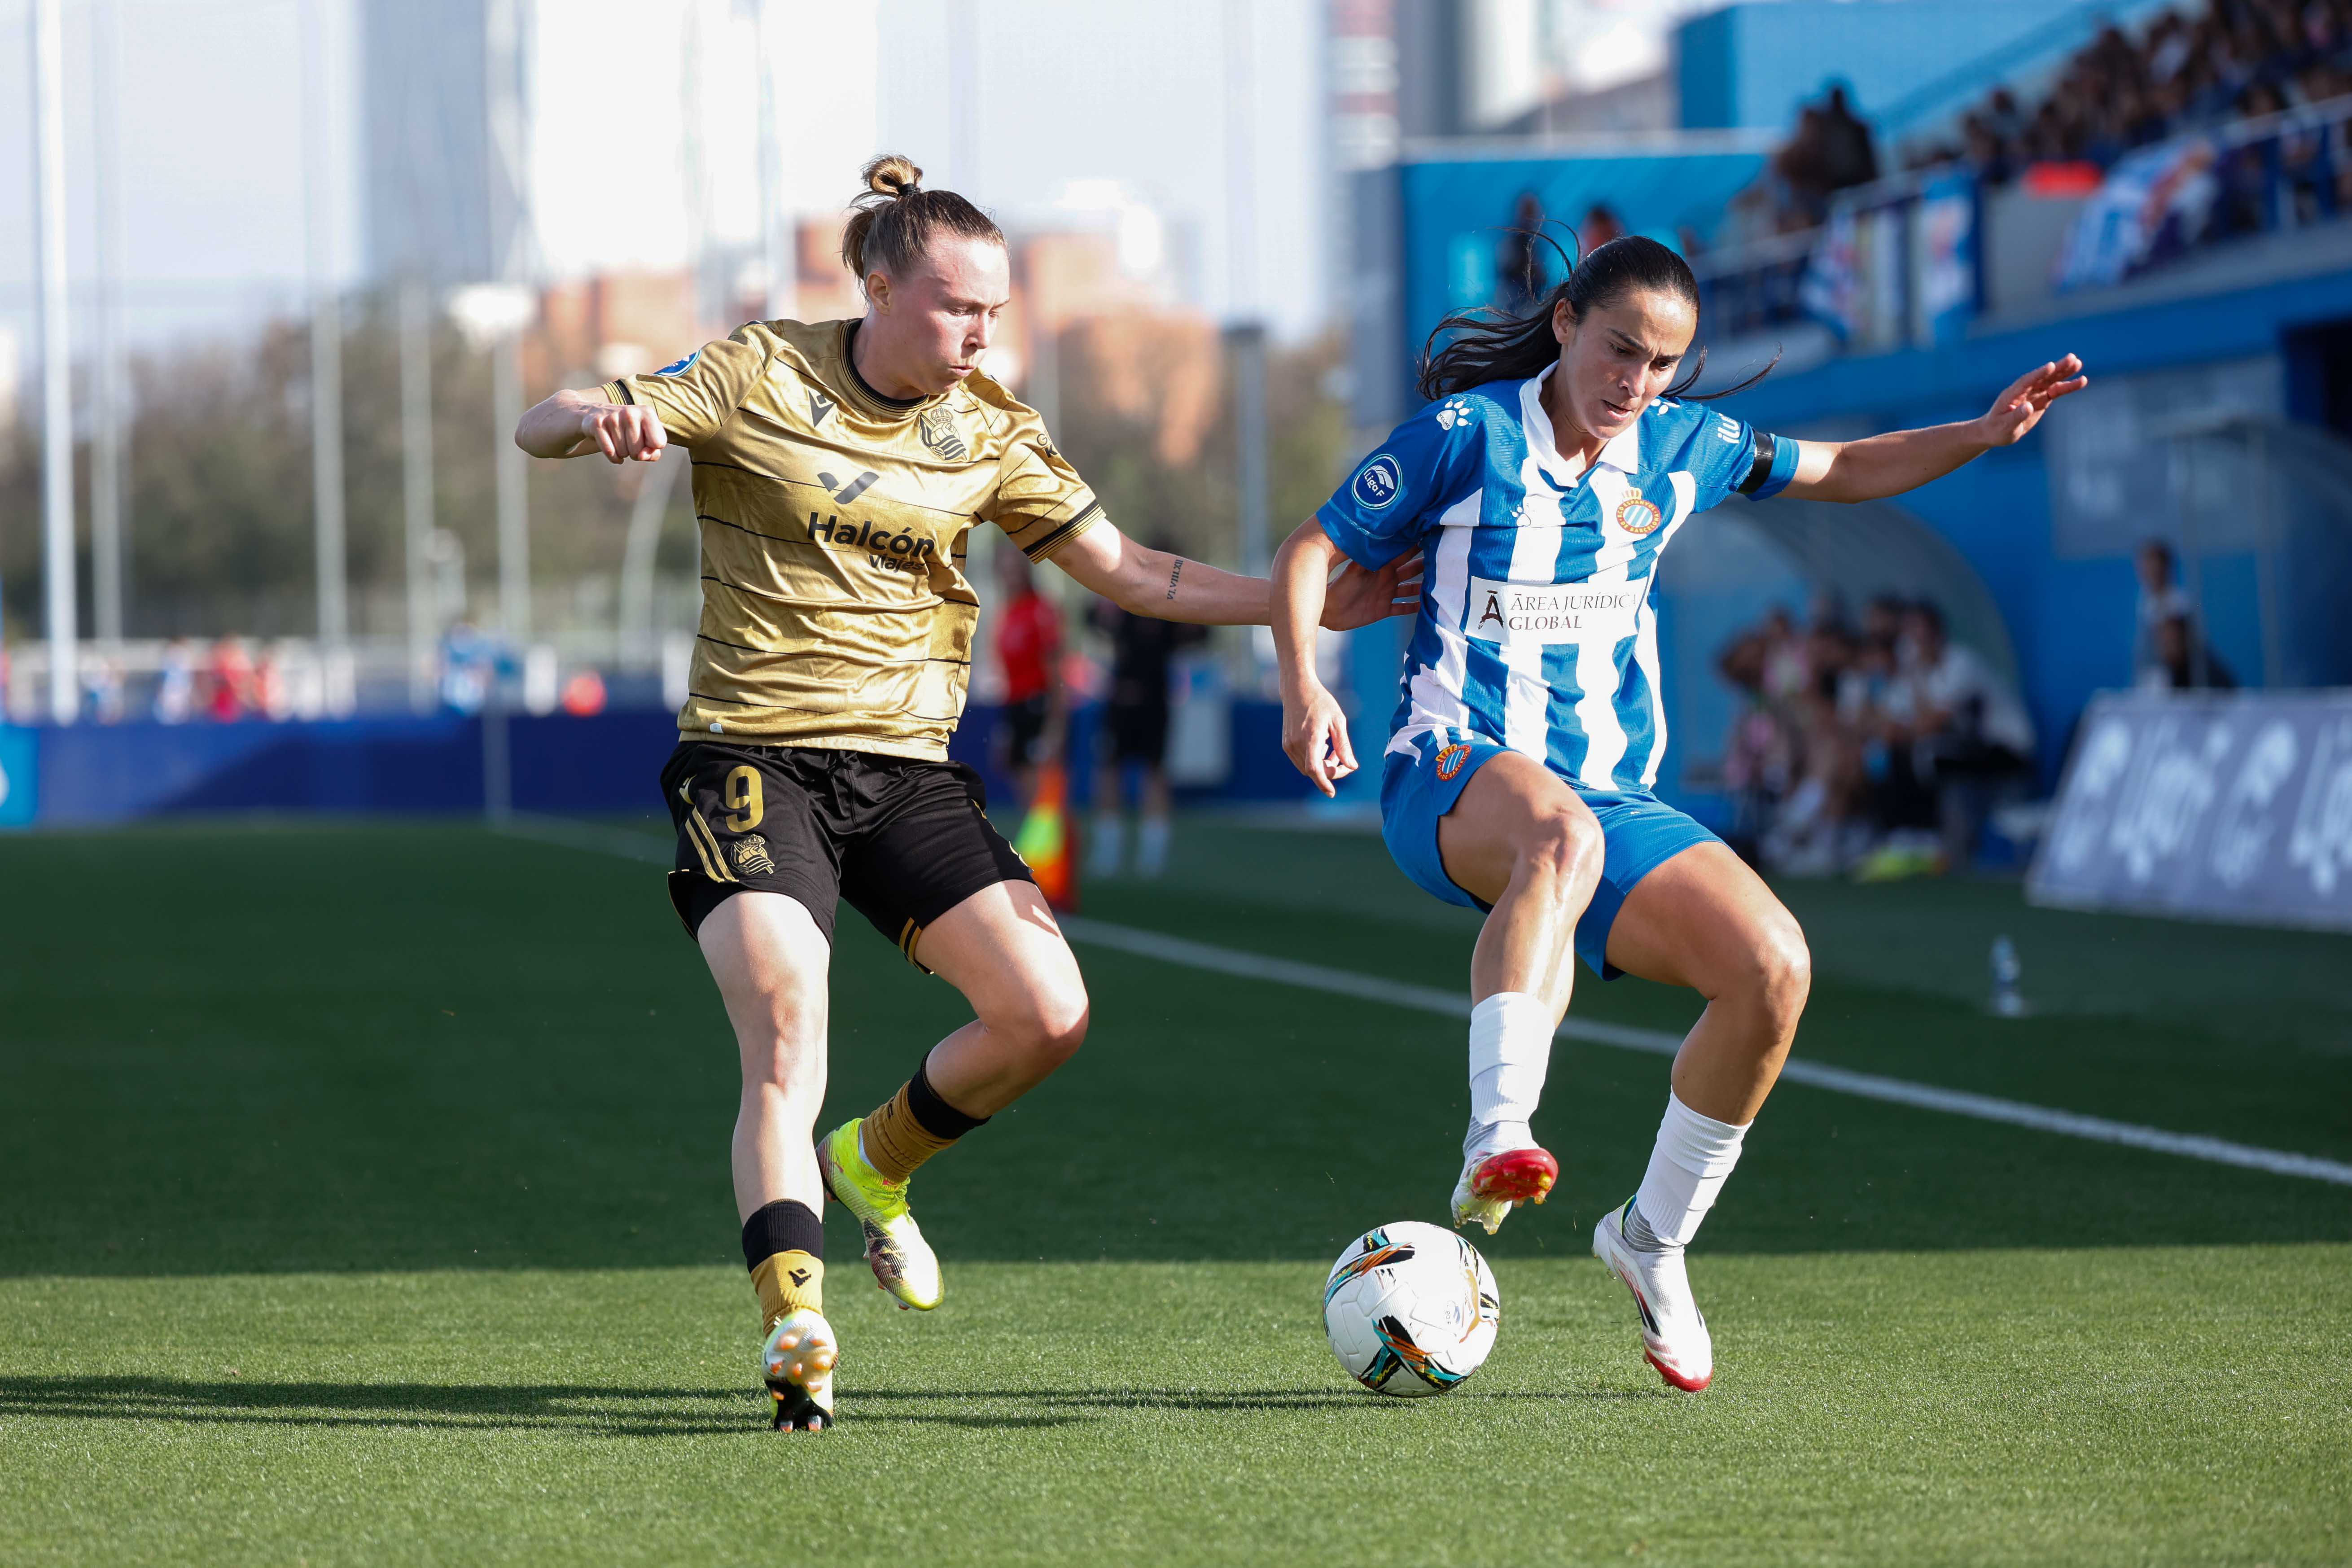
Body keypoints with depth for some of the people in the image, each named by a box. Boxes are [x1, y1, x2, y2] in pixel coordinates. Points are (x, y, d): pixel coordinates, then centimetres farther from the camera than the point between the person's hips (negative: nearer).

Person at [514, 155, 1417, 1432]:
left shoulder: (991, 436, 8)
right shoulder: (760, 380, -4)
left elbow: (1124, 571, 13)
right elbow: (541, 431, -6)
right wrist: (602, 418, -31)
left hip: (906, 771, 4)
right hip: (755, 761, -4)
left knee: (1046, 1013, -10)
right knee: (787, 1039, -23)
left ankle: (875, 1168, 18)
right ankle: (794, 1322, -29)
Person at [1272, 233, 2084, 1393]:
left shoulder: (1683, 446, 10)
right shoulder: (1467, 435, -3)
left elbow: (1844, 472, 24)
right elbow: (1312, 550, 0)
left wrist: (1985, 432, 9)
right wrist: (1302, 686, -17)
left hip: (1614, 794, 5)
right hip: (1454, 776, -5)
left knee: (1772, 967, -19)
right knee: (1559, 833, -42)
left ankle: (1652, 1239, 1)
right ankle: (1496, 1146, -55)